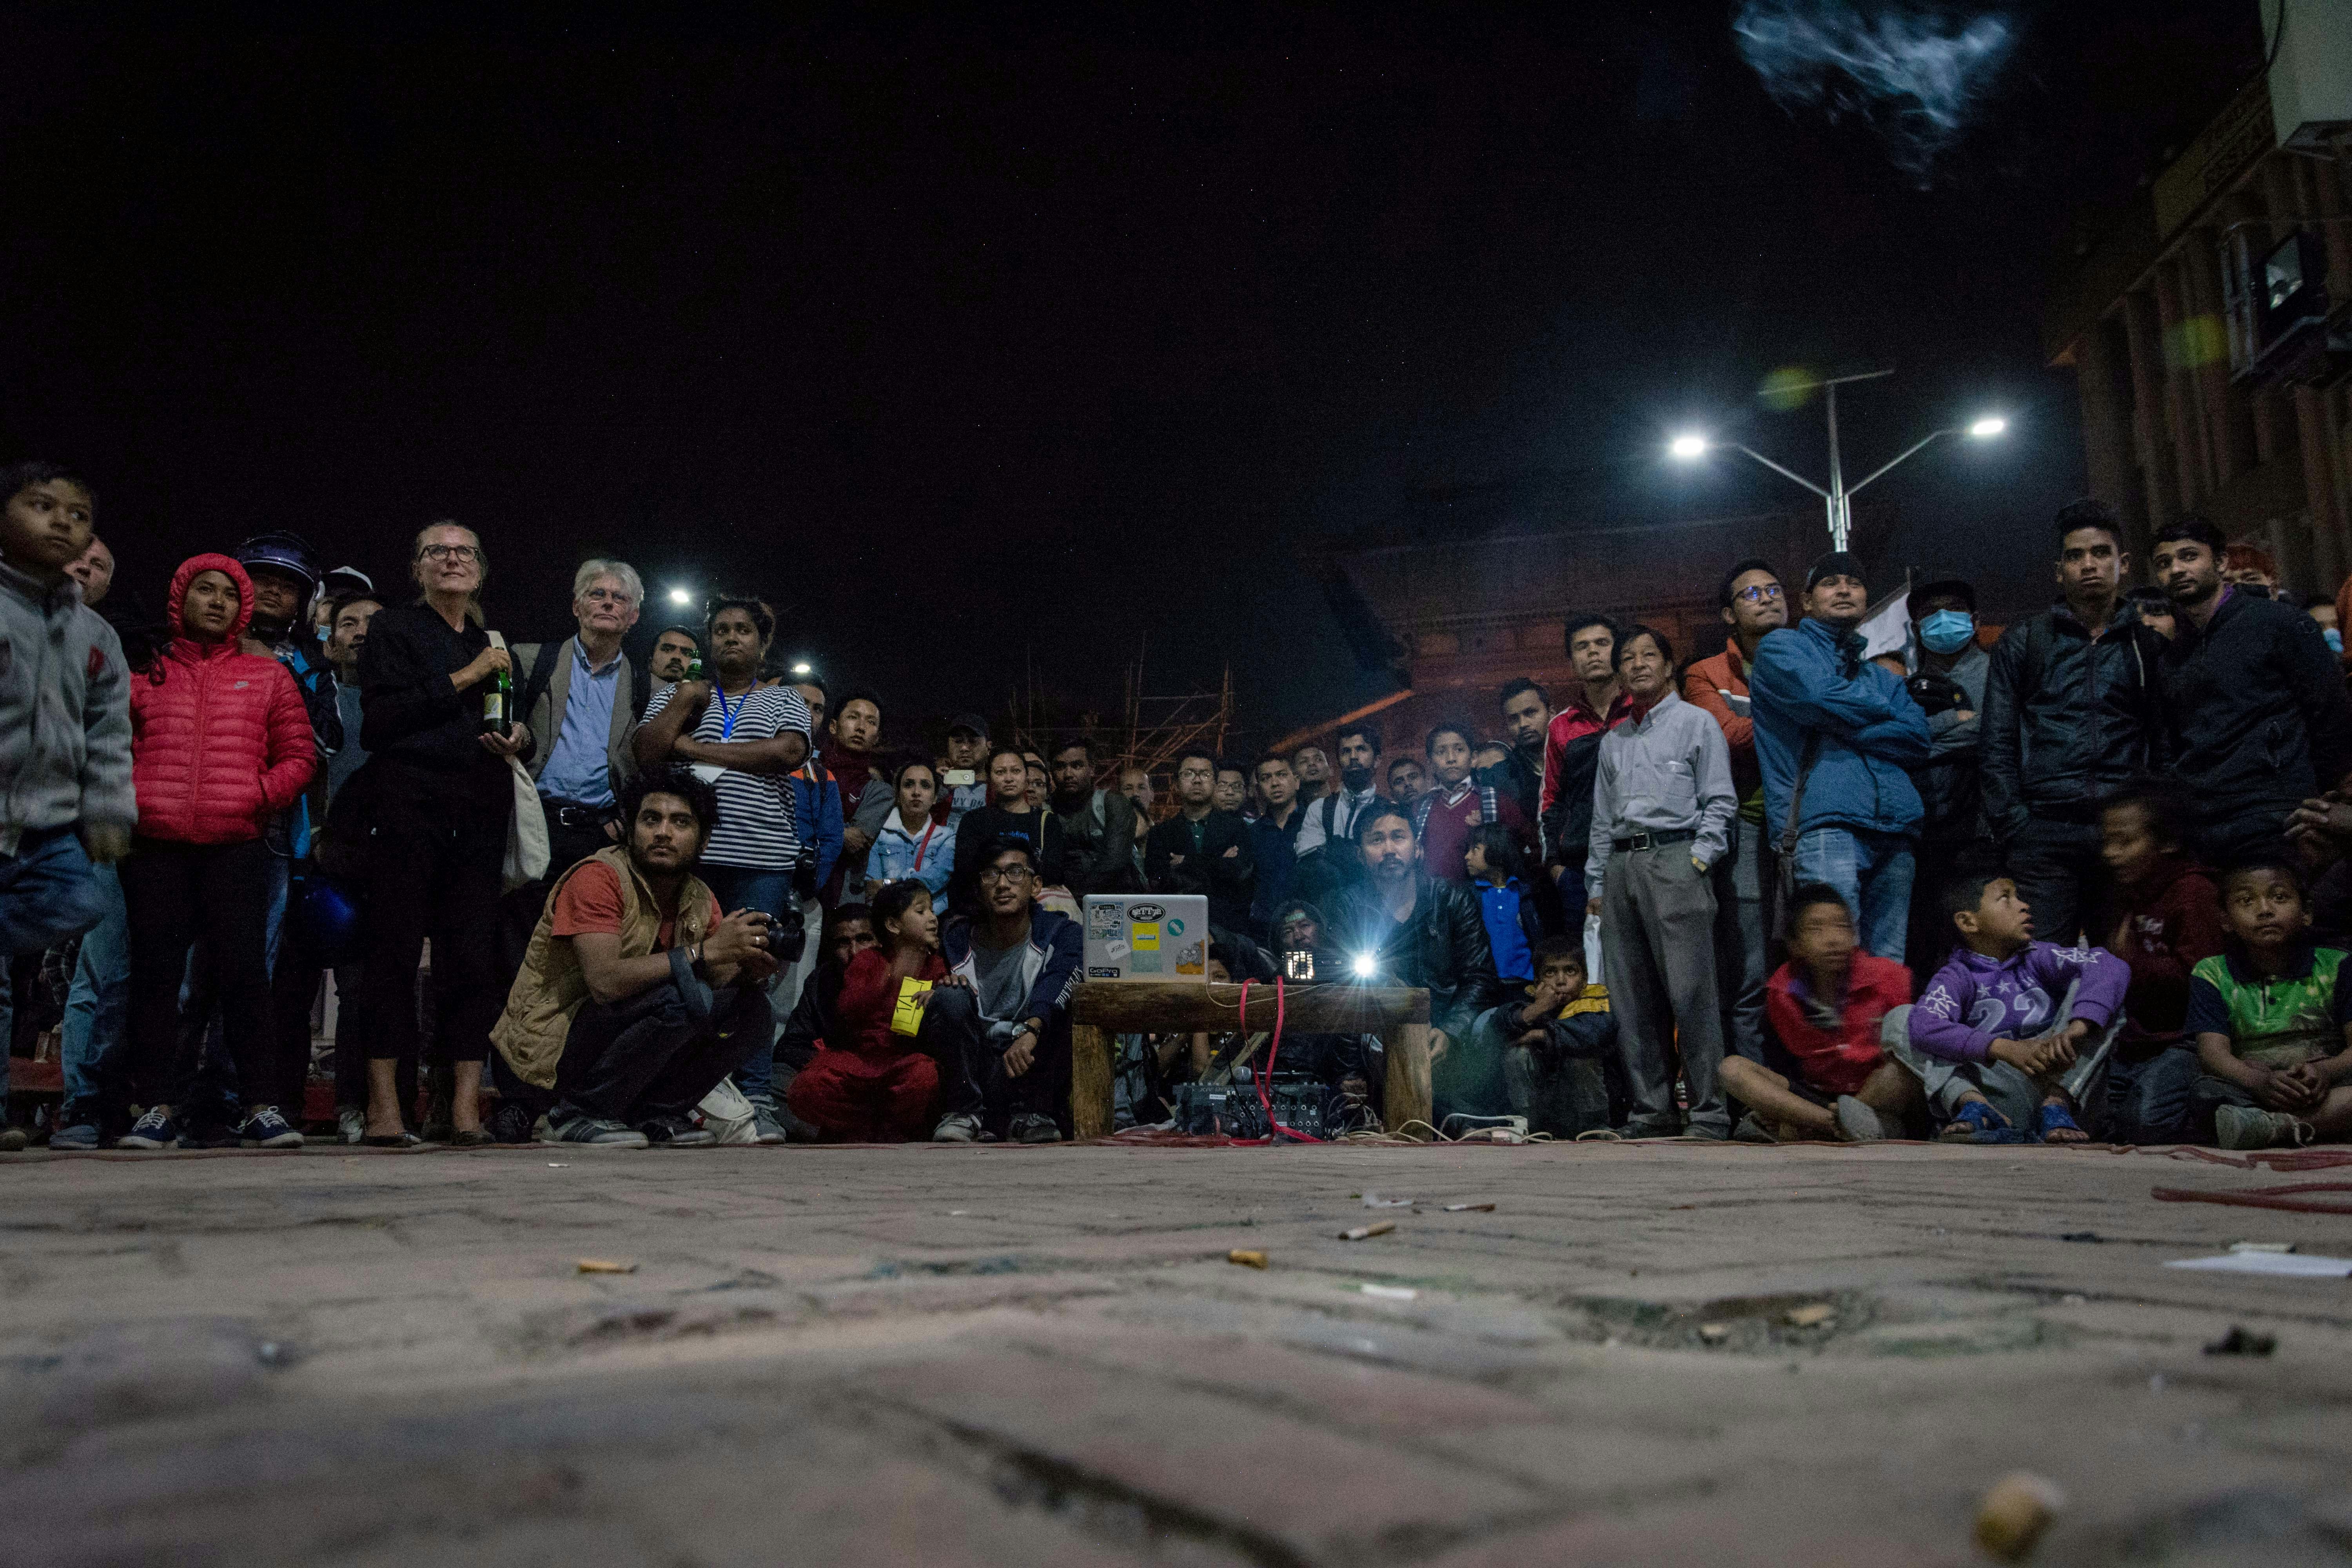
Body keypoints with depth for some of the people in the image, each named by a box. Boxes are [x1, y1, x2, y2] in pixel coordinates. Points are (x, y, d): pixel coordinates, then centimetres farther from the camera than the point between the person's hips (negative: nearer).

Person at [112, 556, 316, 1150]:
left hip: (236, 849, -1)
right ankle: (156, 1108, 5)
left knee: (244, 972, -7)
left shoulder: (268, 676, 16)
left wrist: (260, 797, -4)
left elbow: (299, 755, 12)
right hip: (155, 846, 1)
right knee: (155, 973, 0)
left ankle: (260, 1108, -4)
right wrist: (127, 801, -1)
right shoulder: (142, 673, 18)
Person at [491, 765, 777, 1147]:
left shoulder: (701, 901, 5)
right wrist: (705, 951, -31)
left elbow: (723, 984, 4)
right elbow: (605, 981, -29)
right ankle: (575, 1115, -13)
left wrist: (751, 971, -20)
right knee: (684, 996, -29)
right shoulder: (597, 878, -16)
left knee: (754, 1011, -6)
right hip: (549, 1049, -7)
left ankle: (654, 1115, 0)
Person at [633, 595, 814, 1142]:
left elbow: (787, 752, -5)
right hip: (686, 857, 1)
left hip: (762, 861, -1)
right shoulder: (677, 695, 20)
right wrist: (685, 701, 1)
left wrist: (695, 747, -2)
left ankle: (757, 1102, -2)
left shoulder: (785, 702, 16)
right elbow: (644, 753, 5)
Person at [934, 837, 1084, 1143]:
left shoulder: (1061, 933, -5)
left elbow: (1059, 981, -27)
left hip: (1031, 1070, -1)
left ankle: (1032, 1113, -16)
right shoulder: (956, 940, 1)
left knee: (1068, 997, -25)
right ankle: (964, 1113, -14)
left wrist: (1030, 1030, -46)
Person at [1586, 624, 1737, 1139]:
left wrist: (1700, 858, -10)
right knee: (1631, 1000, 2)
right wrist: (1596, 883, 15)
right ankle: (1650, 1112, 8)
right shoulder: (1613, 741, 23)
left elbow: (1720, 800, 1)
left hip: (1675, 858, -5)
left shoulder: (1697, 723, 8)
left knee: (1690, 992, -11)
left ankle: (1710, 1112, -6)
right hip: (1621, 866, 5)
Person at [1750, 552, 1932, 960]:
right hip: (1826, 822, -6)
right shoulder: (1782, 646, 14)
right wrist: (1881, 712, 12)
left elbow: (1918, 738, 12)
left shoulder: (1880, 676, 30)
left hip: (1894, 829, 6)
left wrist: (1847, 725, -1)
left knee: (1888, 967, 2)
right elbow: (1820, 697, -7)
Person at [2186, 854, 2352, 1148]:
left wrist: (2326, 1071, -26)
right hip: (2250, 1093, 0)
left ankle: (2272, 1126, -40)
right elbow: (2212, 1052, -5)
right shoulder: (2212, 974, 9)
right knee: (2205, 1088, -33)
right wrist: (2261, 1082, -27)